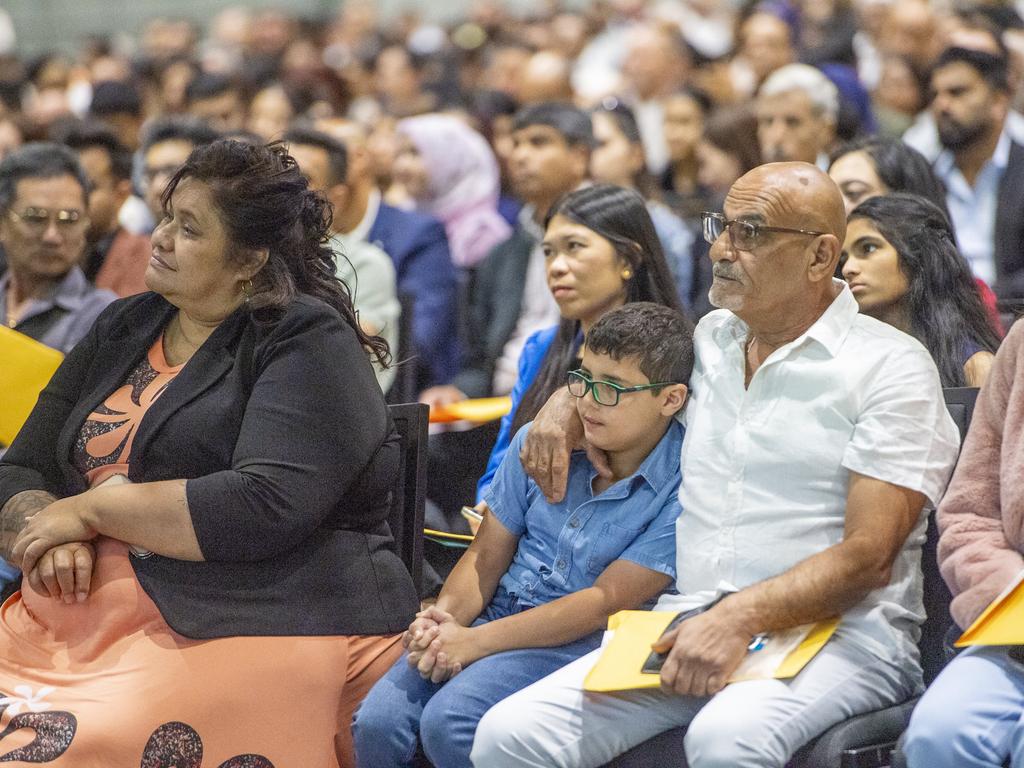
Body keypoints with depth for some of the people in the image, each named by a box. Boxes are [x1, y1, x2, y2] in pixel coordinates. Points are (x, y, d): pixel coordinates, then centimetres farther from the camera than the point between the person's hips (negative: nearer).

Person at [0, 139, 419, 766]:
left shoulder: (309, 343, -4)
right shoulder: (120, 331, 17)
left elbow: (268, 507, -18)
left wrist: (91, 509, -11)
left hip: (261, 626, -6)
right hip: (91, 609, 7)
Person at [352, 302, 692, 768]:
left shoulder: (681, 488, -12)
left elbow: (606, 601, -15)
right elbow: (487, 556, 10)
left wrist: (473, 642, -18)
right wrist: (447, 615, -14)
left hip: (580, 641, -5)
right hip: (497, 615, 5)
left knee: (448, 723, -29)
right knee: (377, 722, -19)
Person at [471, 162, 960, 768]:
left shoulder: (892, 366, -1)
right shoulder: (709, 338, 19)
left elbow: (870, 557, -10)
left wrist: (740, 617, -23)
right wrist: (569, 398, 18)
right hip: (690, 623, 5)